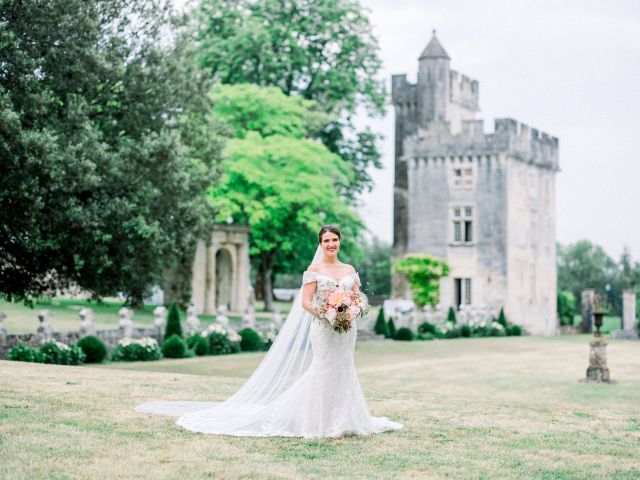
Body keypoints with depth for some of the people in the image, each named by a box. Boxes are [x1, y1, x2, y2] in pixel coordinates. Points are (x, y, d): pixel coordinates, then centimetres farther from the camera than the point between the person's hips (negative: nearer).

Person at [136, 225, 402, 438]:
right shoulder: (314, 269, 0)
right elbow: (306, 302, -6)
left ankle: (341, 421, 15)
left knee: (343, 371, 6)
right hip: (324, 329, -4)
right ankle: (321, 423, 4)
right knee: (324, 370, -5)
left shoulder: (349, 270, 12)